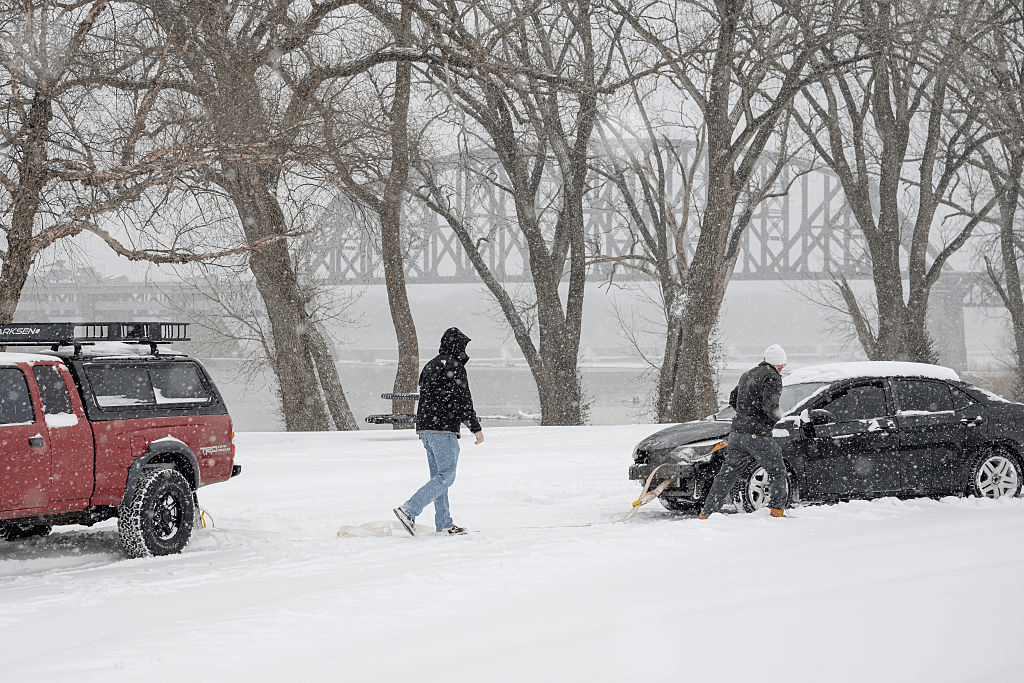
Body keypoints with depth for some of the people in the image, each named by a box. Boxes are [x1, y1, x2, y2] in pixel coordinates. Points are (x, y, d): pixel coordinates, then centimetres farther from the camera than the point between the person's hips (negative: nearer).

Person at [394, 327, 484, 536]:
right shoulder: (454, 366, -10)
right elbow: (463, 400, -14)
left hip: (424, 426, 9)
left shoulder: (429, 366, 17)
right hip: (444, 429, -9)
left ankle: (444, 524, 12)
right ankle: (409, 510, -20)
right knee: (446, 476, -9)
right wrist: (476, 428, -8)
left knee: (438, 475, 12)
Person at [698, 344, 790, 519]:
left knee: (727, 474, 8)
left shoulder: (747, 375, 17)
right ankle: (777, 510, 7)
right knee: (778, 472, 10)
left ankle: (705, 513, 4)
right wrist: (776, 417, 0)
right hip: (758, 435, -7)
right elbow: (770, 406, -20)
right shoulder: (772, 377, -9)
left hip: (737, 433, 7)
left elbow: (733, 400, 26)